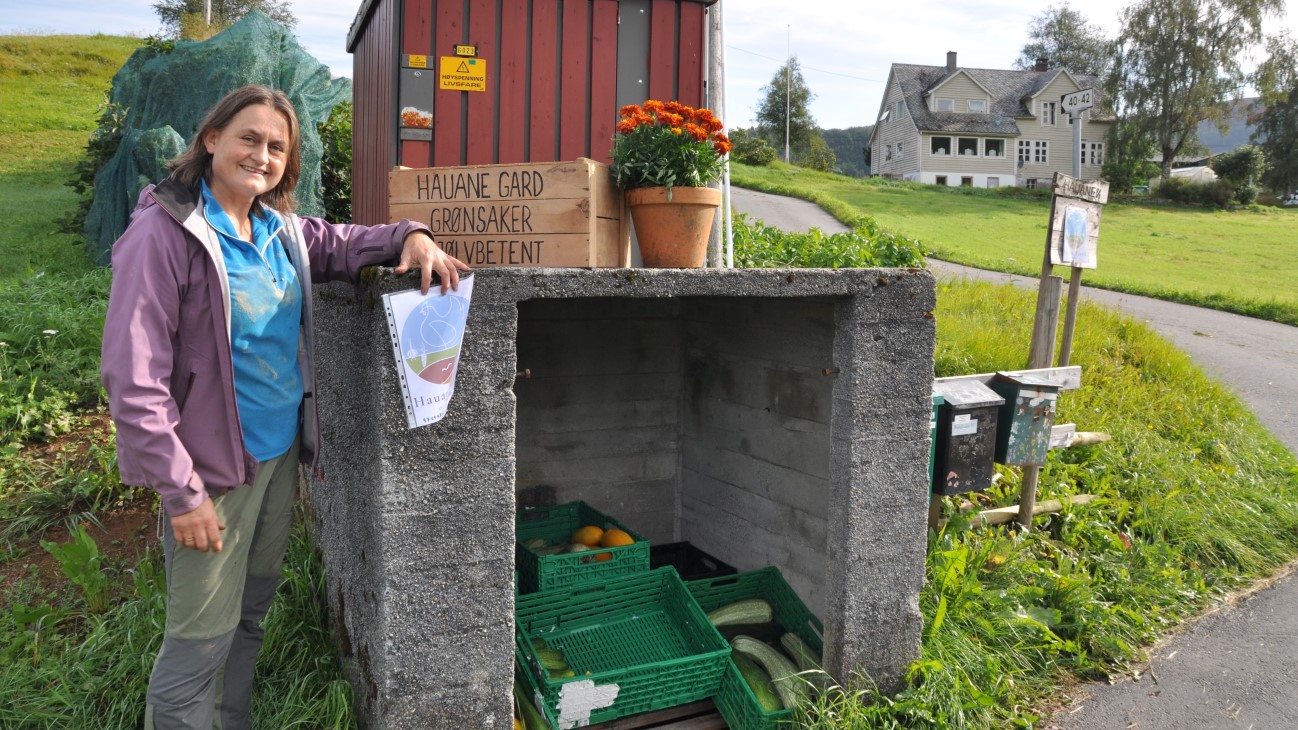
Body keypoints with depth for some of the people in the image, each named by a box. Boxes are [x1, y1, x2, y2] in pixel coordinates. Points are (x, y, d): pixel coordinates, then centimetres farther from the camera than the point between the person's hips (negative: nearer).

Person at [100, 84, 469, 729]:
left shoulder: (281, 229, 3)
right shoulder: (164, 232, -17)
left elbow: (339, 245, 19)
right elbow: (133, 380, -19)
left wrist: (409, 237, -4)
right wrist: (181, 492, -20)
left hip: (282, 452, 7)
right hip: (215, 465, -7)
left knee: (250, 614, 22)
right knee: (201, 641, 4)